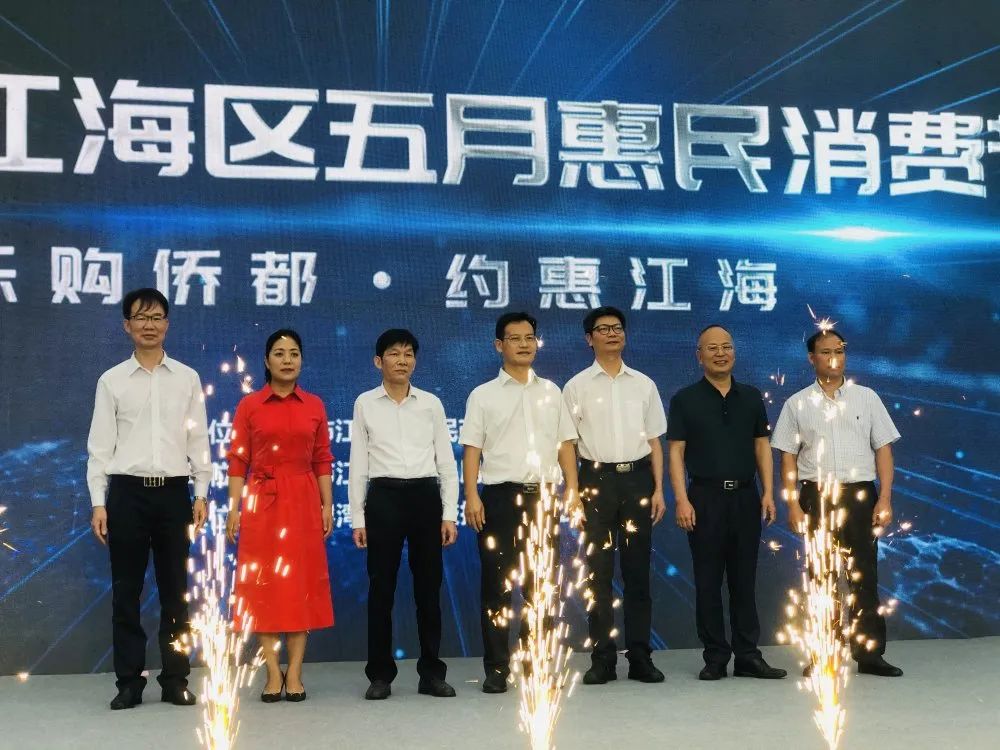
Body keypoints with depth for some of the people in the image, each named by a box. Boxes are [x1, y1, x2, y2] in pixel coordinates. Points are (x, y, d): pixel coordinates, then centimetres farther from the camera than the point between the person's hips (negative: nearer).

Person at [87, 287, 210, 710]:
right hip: (127, 492, -1)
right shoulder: (112, 381, 4)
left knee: (175, 591, 6)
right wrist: (98, 503, -4)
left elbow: (199, 440, 7)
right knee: (126, 591, 4)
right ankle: (129, 682, 12)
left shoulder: (187, 379, 7)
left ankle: (175, 680, 14)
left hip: (173, 492, 1)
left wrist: (202, 494, 0)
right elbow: (100, 445, 2)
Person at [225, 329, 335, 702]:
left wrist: (328, 505, 1)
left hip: (303, 502, 1)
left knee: (302, 582, 3)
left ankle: (294, 673, 10)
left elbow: (322, 461, 7)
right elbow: (237, 460, 0)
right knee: (264, 583, 1)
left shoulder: (314, 406, 6)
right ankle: (273, 673, 9)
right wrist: (233, 507, -6)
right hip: (262, 501, -1)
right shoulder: (249, 405, 1)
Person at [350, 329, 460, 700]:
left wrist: (449, 514, 1)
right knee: (381, 587, 3)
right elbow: (358, 463, 5)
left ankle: (431, 672, 16)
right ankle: (380, 675, 13)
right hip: (383, 496, -1)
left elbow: (446, 461, 7)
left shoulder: (431, 403, 7)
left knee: (428, 586, 6)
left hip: (425, 495, 1)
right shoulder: (365, 404, 5)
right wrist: (357, 518, 1)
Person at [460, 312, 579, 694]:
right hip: (500, 495, -3)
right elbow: (472, 449, -1)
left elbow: (565, 443, 13)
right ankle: (496, 668, 8)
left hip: (542, 495, 3)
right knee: (496, 584, 0)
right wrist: (471, 497, -12)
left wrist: (572, 488, 3)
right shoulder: (483, 396, 4)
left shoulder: (551, 391, 14)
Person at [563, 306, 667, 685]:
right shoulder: (577, 387, 3)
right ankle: (602, 658, 10)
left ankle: (640, 657, 14)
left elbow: (654, 441, 11)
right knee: (599, 571, 2)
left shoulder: (643, 385, 10)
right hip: (597, 478, -2)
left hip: (637, 477, 2)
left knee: (638, 570, 6)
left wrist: (658, 489, 2)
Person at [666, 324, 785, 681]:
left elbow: (762, 447, 10)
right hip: (705, 497, -2)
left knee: (745, 580, 7)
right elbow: (676, 451, -2)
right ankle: (715, 657, 11)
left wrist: (768, 493, 1)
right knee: (708, 581, 3)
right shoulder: (685, 399, 1)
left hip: (745, 497, 3)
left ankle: (748, 655, 14)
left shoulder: (751, 397, 10)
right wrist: (681, 499, -11)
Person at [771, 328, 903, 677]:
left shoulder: (866, 398, 8)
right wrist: (793, 505, -4)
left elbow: (883, 450, 5)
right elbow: (788, 458, 4)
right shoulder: (797, 404, 6)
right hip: (816, 495, 0)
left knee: (864, 576, 2)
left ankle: (870, 653, 8)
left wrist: (885, 499, -3)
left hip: (860, 494, 0)